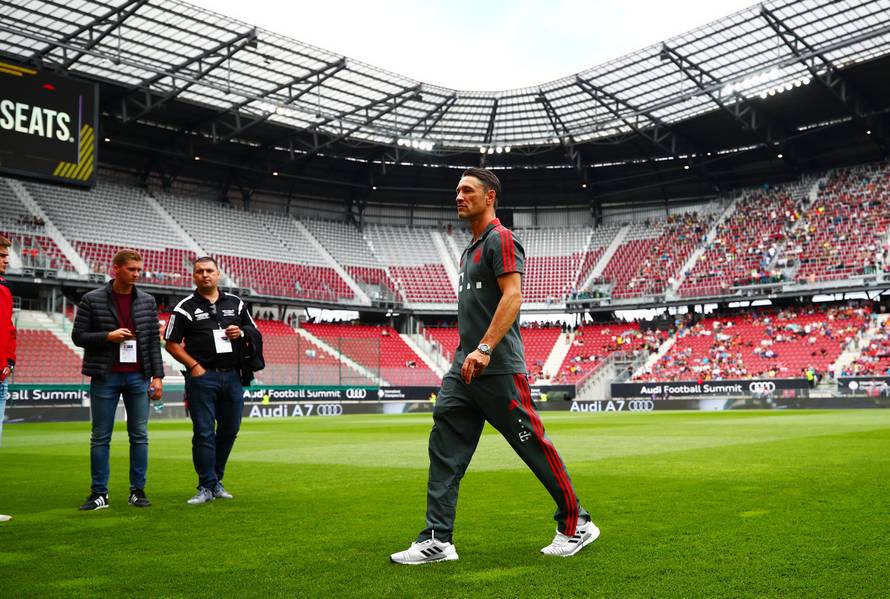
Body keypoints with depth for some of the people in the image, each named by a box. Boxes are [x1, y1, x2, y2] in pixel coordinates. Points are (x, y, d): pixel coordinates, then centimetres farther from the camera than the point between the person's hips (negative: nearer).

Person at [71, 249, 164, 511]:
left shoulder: (147, 301, 7)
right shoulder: (92, 300, 0)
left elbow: (154, 340, 7)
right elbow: (77, 336, 1)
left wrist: (157, 376, 1)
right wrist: (108, 336, -14)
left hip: (138, 377, 2)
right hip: (105, 376, -2)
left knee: (139, 436, 4)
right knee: (100, 437, 4)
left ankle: (138, 491, 13)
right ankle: (99, 493, 12)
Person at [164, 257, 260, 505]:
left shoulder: (236, 303, 13)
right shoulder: (185, 307, 2)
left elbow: (255, 334, 17)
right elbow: (172, 343, 0)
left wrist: (241, 333, -5)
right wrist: (194, 366, -10)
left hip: (232, 376, 4)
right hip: (202, 377, -4)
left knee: (230, 429, 9)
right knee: (204, 433, -3)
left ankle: (216, 480, 25)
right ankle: (207, 486, 5)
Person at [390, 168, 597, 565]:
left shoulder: (500, 239, -7)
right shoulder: (471, 248, 21)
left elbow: (512, 296, -20)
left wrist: (484, 348, -28)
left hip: (498, 369, -9)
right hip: (464, 367, 9)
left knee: (534, 447, 0)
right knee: (444, 451, 3)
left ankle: (576, 524, 16)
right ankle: (437, 541, 6)